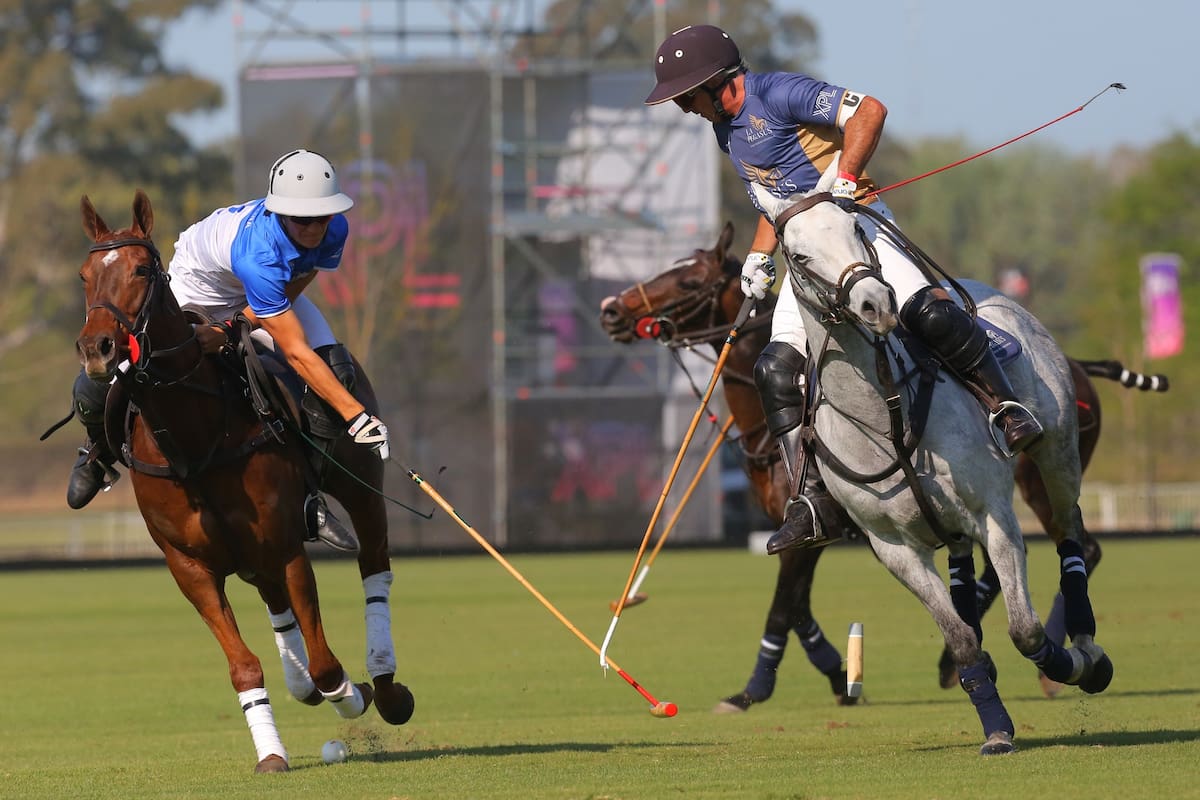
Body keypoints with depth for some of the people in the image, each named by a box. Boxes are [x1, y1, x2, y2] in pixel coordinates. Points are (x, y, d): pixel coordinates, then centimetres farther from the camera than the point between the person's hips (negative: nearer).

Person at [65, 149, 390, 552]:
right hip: (197, 287, -5)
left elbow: (287, 297, -17)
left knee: (337, 370, -20)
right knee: (95, 387, -13)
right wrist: (356, 417, -46)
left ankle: (303, 495, -8)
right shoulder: (257, 254, -45)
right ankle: (101, 451, 25)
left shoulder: (334, 231, -27)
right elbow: (296, 352, -44)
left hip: (265, 296, 5)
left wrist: (229, 331, -33)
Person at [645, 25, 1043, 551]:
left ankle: (1007, 408, -16)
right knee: (778, 367, -6)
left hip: (855, 221, -9)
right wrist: (759, 257, 17)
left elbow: (869, 111, -20)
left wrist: (844, 180, -27)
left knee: (924, 311, -31)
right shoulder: (726, 129, 17)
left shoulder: (776, 94, -11)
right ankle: (815, 502, -4)